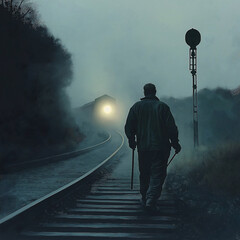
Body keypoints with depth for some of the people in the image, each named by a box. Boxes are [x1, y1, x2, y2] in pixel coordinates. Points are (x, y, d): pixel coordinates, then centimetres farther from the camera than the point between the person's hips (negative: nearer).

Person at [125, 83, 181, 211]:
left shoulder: (136, 107, 4)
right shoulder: (163, 107, -2)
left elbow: (128, 127, 3)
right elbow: (171, 127, -5)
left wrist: (131, 141, 16)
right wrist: (175, 143, 5)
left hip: (143, 147, 3)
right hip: (160, 148, -2)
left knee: (144, 174, 16)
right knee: (158, 175, -1)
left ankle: (144, 199, 25)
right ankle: (151, 200, -14)